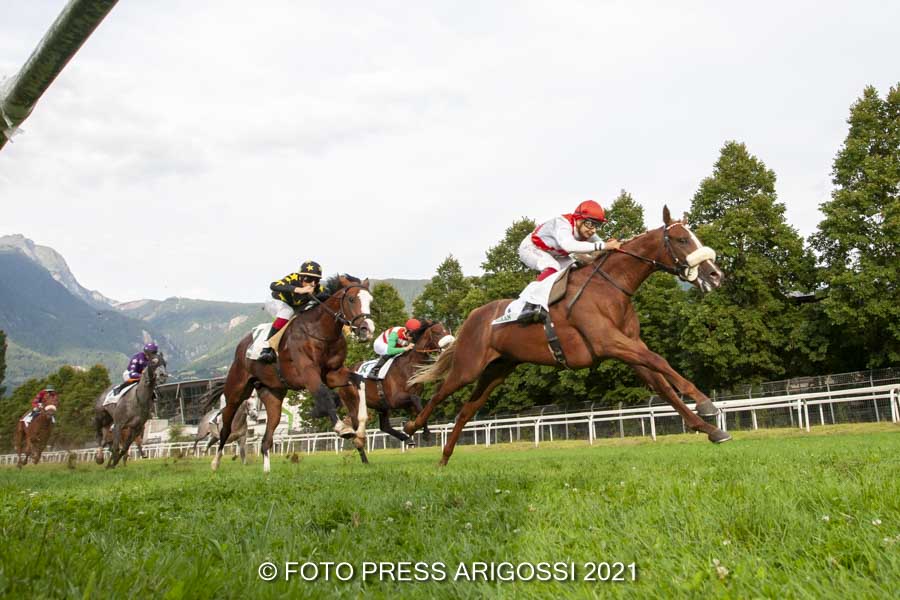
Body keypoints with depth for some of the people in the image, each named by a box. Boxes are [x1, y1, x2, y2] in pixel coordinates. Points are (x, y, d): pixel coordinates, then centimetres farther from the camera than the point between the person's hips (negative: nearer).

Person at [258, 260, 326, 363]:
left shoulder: (318, 289, -23)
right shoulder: (293, 279, -34)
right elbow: (273, 286, -52)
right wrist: (299, 290, -63)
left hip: (296, 309, 5)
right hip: (275, 303, -5)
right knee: (287, 311, -36)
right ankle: (266, 348, -35)